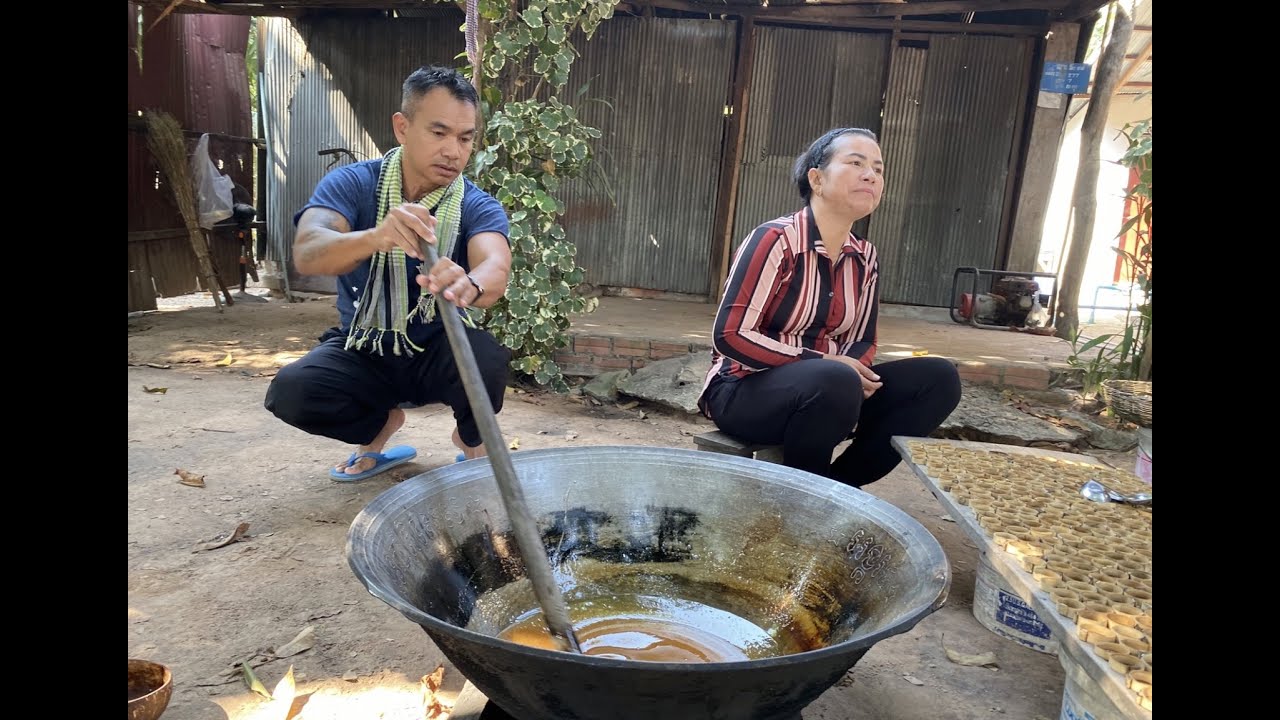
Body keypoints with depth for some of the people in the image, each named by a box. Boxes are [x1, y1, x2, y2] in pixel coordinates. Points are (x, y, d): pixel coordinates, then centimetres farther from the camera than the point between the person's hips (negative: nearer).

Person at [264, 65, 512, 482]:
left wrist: (468, 286, -60)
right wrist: (376, 237, -53)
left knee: (487, 359, -32)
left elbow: (496, 268, -35)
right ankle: (382, 422, 7)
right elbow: (307, 254, -31)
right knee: (290, 391, -26)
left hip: (437, 354, -1)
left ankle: (471, 440, 3)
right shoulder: (352, 184, -13)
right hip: (363, 352, 1)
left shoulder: (478, 208, -13)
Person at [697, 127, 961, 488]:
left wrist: (856, 373, -14)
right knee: (835, 381, -37)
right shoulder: (775, 240, -15)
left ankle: (838, 486, -2)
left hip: (827, 386, 7)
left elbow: (862, 341, 10)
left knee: (938, 378, -9)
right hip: (745, 390, -7)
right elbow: (731, 335, -19)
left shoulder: (865, 257, 6)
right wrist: (821, 364, -23)